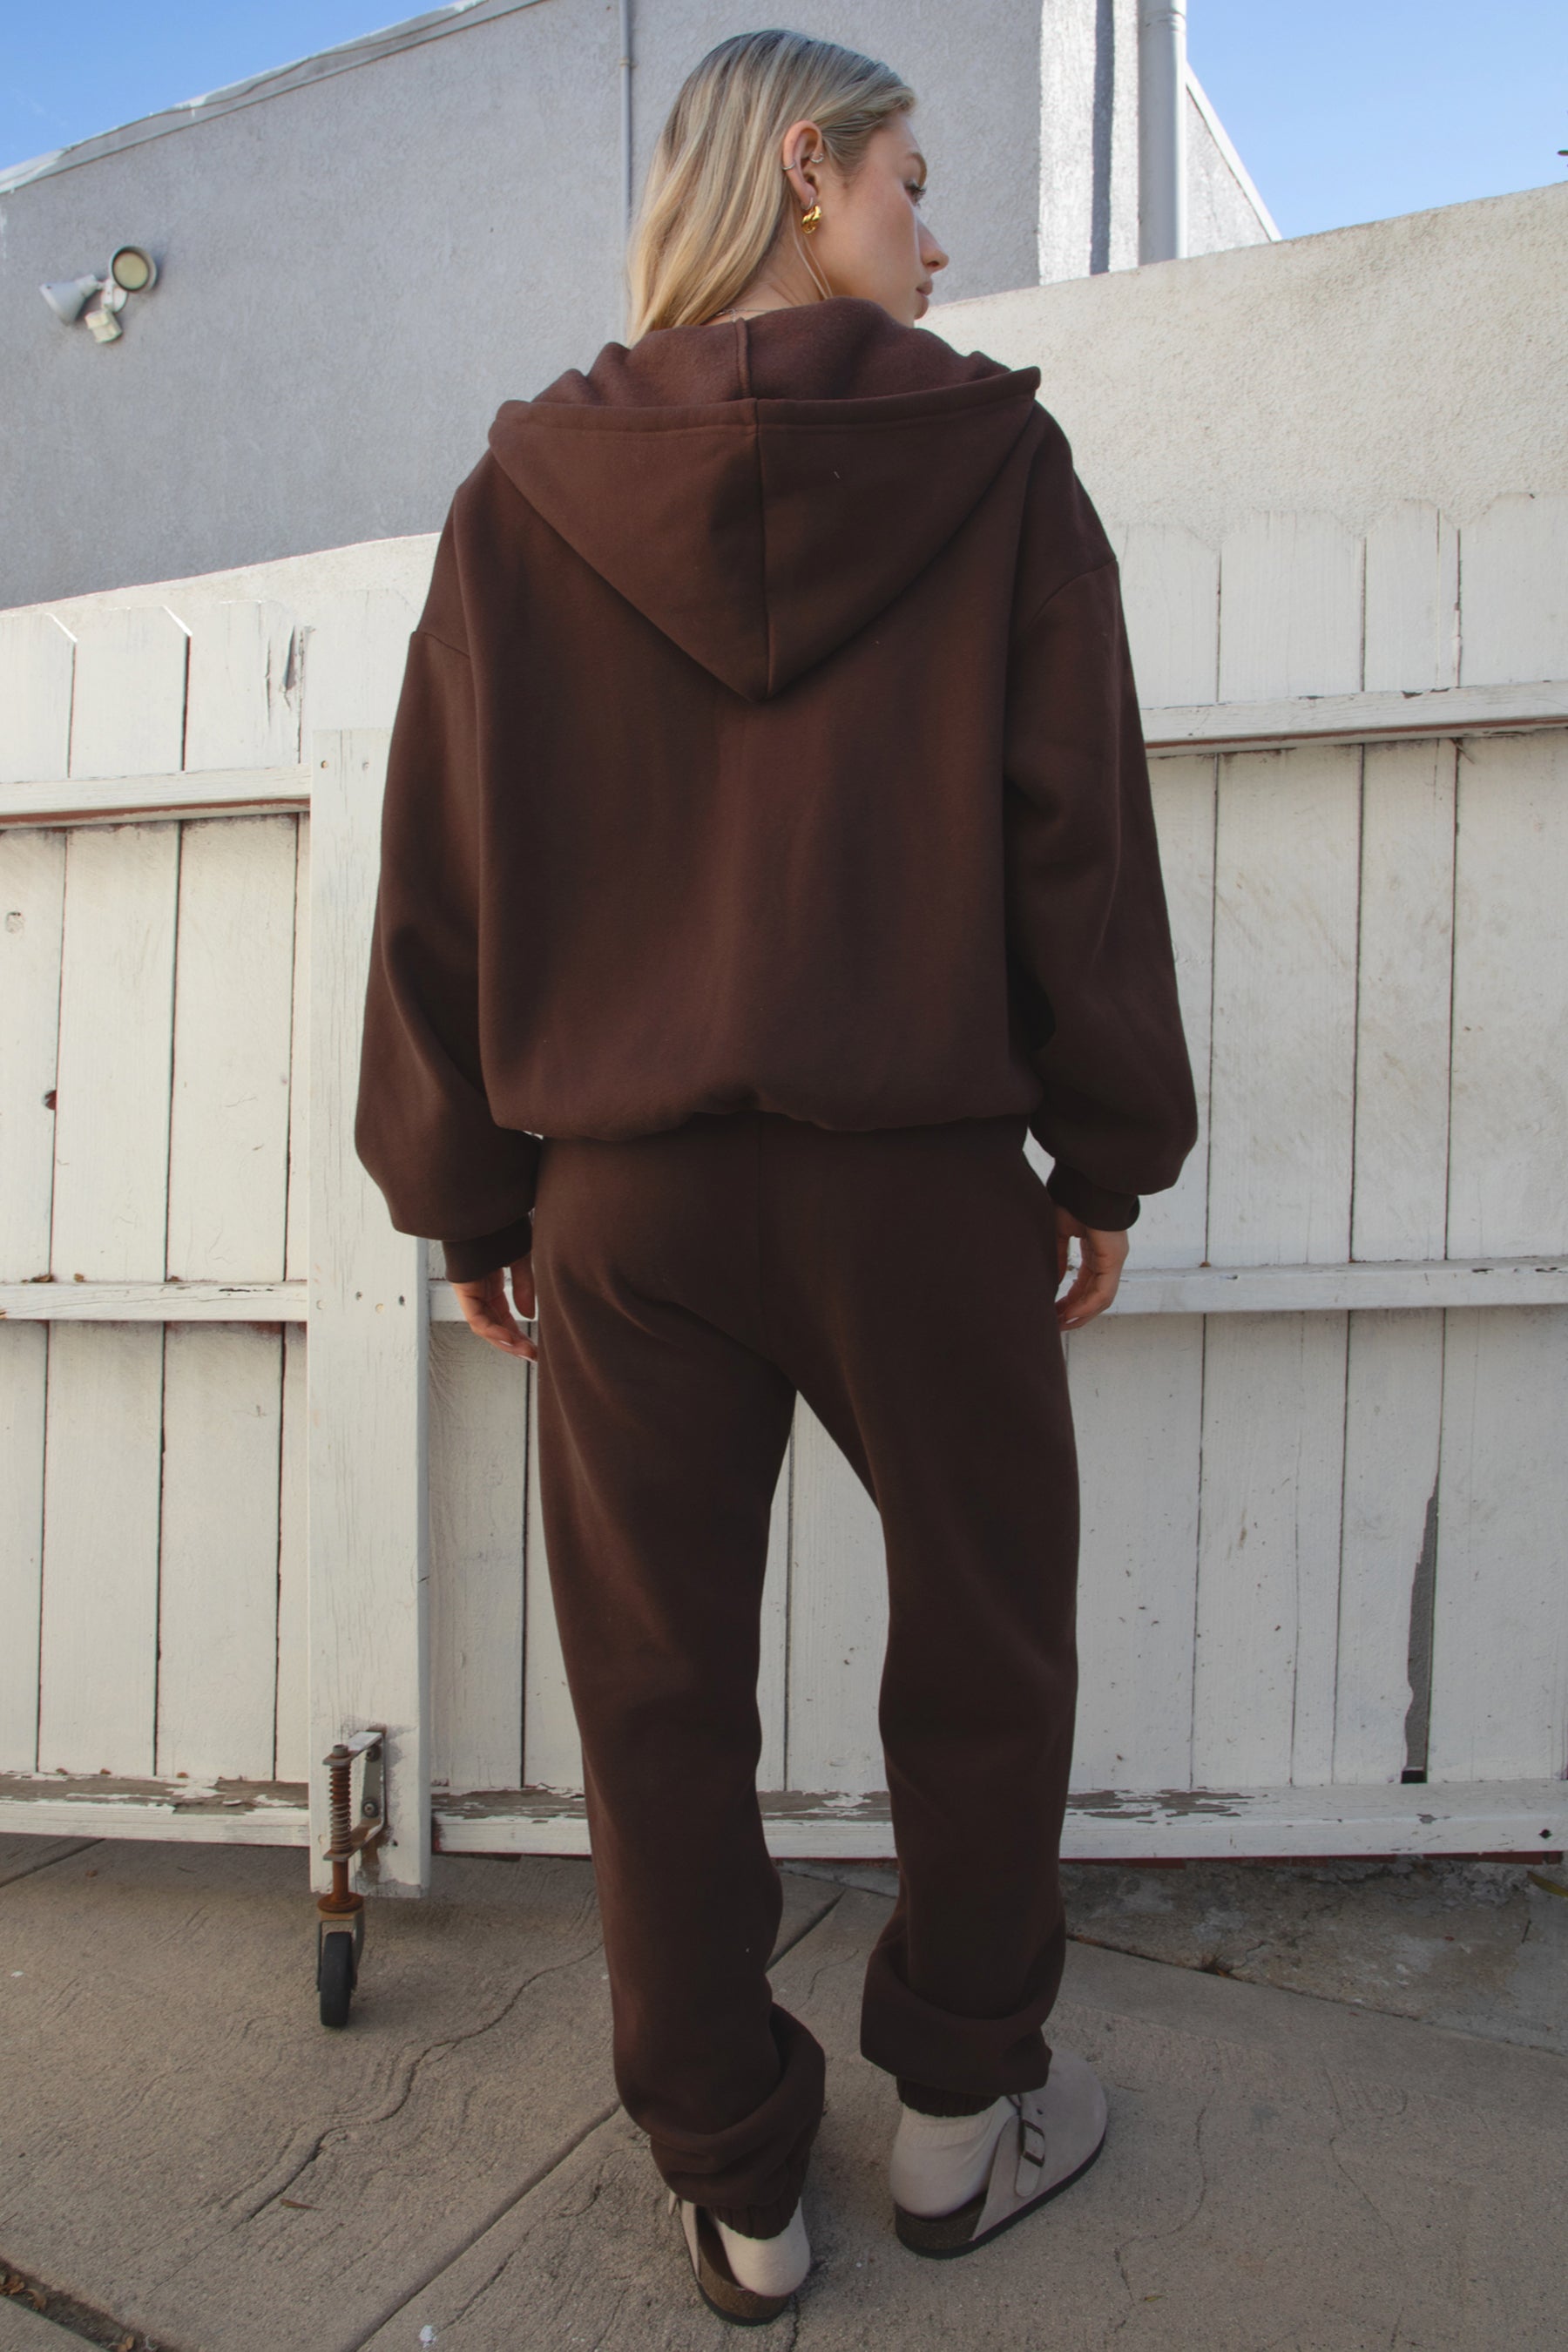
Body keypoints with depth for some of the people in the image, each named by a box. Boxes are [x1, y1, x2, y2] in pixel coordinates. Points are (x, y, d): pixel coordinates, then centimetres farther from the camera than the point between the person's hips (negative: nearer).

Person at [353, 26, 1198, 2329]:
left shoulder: (527, 490, 7)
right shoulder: (994, 458, 2)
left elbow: (441, 869, 5)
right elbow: (1081, 832, -1)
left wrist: (465, 1191, 11)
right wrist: (1112, 1153, 7)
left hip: (622, 1188, 2)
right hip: (925, 1177, -1)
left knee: (660, 1693, 13)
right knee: (984, 1652, 18)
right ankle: (961, 2110, 35)